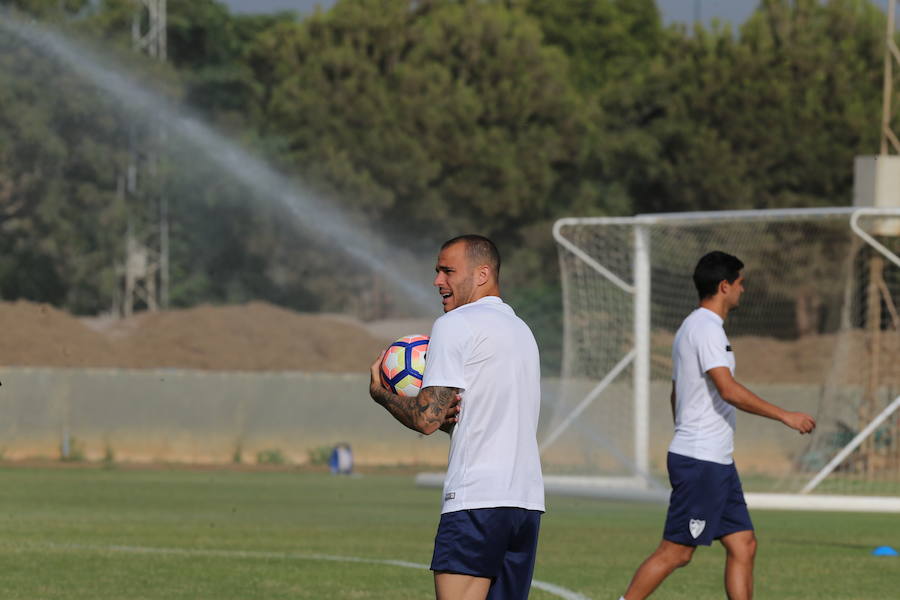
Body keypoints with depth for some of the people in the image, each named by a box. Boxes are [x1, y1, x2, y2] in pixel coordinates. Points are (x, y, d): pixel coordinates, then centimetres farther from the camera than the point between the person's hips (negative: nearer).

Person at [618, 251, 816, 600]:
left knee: (743, 545, 6)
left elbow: (676, 395, 25)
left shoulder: (692, 328, 18)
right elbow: (729, 390, -24)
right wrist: (785, 416, -20)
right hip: (701, 462, -10)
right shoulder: (706, 329, -14)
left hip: (717, 464, 10)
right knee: (676, 551, -7)